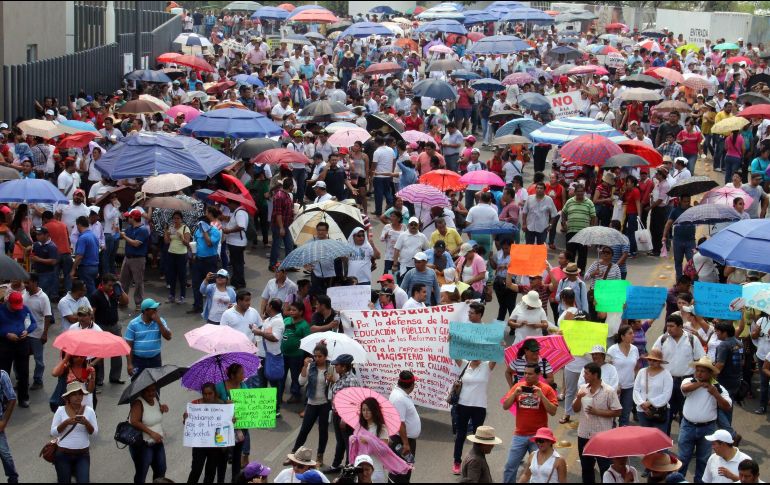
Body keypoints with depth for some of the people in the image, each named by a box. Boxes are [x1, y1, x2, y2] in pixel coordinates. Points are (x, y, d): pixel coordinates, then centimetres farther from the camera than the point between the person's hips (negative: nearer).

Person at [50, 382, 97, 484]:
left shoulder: (89, 410, -1)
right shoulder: (61, 410, -3)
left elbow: (94, 434, -2)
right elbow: (53, 433, -5)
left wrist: (86, 423, -20)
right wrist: (66, 422, -20)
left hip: (82, 455, 0)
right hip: (63, 454, 0)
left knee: (84, 481, -11)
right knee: (64, 481, 10)